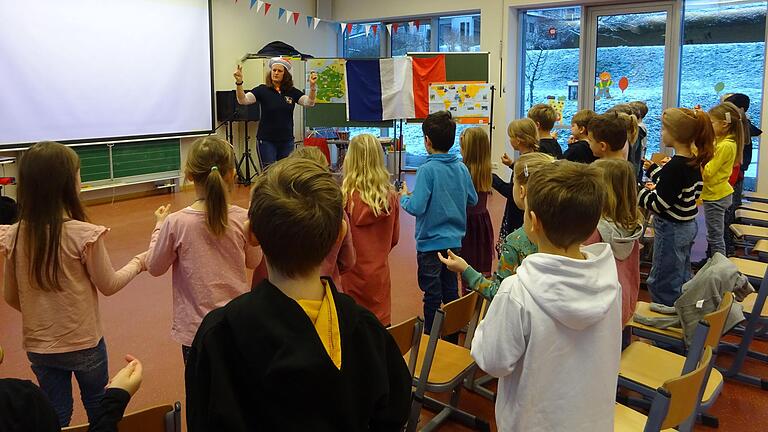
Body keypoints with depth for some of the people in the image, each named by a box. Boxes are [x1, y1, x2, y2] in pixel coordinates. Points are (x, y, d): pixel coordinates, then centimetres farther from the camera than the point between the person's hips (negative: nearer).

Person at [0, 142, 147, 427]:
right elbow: (109, 285, -9)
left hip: (38, 347, 3)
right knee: (98, 409, 22)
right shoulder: (84, 235, -23)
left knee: (56, 417, 20)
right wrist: (138, 262, 7)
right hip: (84, 344, -3)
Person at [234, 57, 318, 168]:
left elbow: (309, 102, -8)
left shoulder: (292, 92, 4)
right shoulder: (263, 90, -3)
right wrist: (239, 83, -31)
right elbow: (243, 100, -14)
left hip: (287, 140, 3)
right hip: (266, 140, -3)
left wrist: (312, 86, -25)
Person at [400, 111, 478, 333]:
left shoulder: (428, 170, -19)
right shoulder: (461, 168, -1)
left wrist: (404, 197, -5)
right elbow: (472, 200, 9)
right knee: (451, 291, 18)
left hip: (430, 242, -6)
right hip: (455, 240, 6)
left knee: (432, 294, 7)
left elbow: (417, 207, -24)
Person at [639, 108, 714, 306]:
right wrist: (654, 170, 19)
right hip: (688, 225, 9)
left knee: (662, 285, 4)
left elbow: (658, 204, -24)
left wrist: (640, 192, -8)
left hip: (672, 230, -9)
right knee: (682, 279, 23)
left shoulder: (674, 167, -26)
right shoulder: (694, 161, 1)